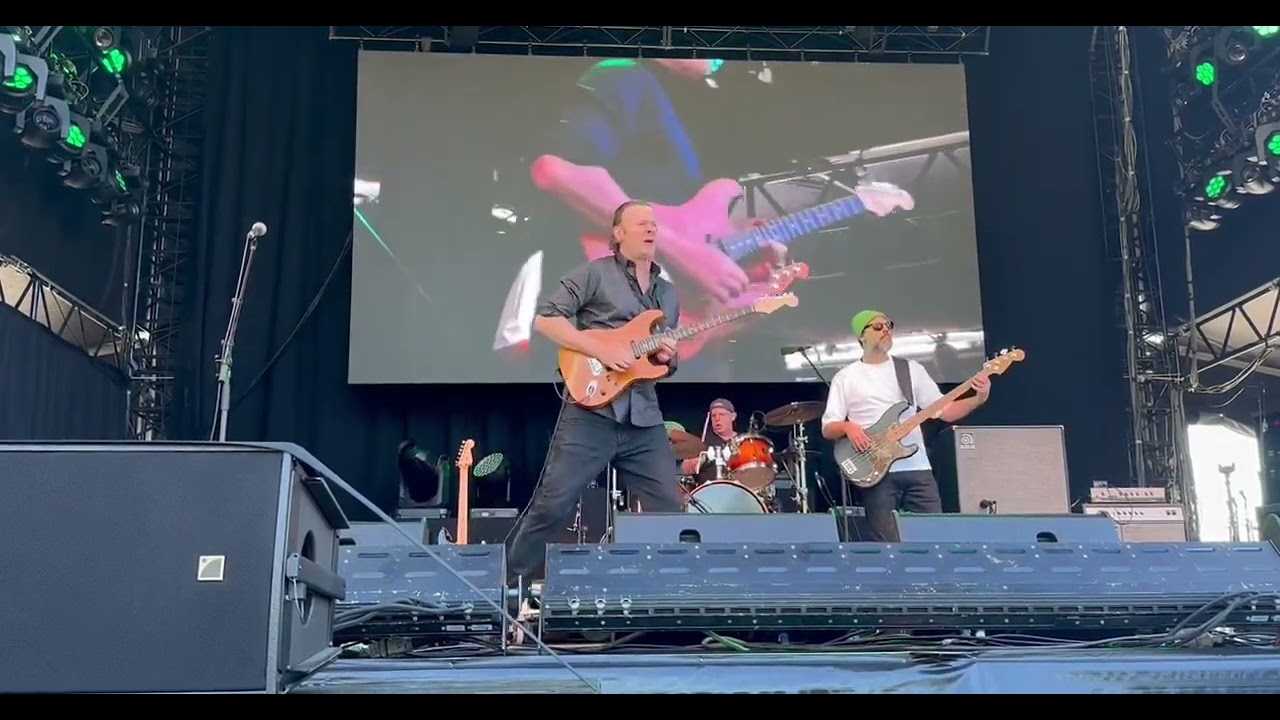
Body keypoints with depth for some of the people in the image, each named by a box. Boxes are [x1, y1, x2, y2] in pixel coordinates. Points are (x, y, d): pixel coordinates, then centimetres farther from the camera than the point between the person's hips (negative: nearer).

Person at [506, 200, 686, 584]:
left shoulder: (668, 294, 20)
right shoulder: (594, 273, 1)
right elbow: (545, 318, -7)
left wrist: (667, 357, 2)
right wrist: (601, 349, -16)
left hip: (645, 420, 6)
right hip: (592, 411, -6)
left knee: (668, 511, 3)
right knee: (553, 504, -6)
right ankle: (512, 582, 10)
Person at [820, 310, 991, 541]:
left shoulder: (912, 369, 13)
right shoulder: (846, 377, 5)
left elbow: (945, 411, 10)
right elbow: (827, 428, 2)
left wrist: (978, 399, -6)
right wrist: (847, 427, -19)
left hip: (918, 469, 3)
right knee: (887, 546, -5)